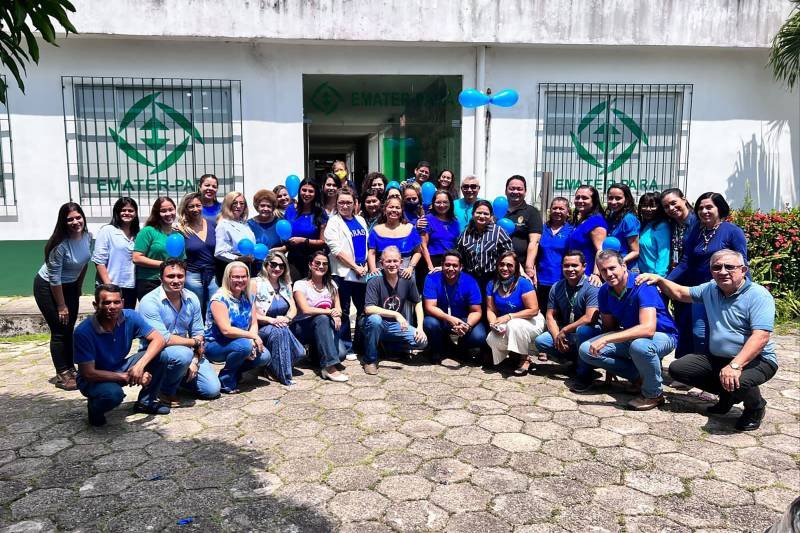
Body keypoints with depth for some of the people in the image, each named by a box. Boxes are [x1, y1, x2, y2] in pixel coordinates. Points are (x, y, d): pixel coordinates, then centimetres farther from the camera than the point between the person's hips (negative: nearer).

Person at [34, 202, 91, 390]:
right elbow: (54, 278, -23)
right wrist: (61, 306, -17)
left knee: (69, 329, 13)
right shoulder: (60, 244, -29)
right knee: (59, 331, -3)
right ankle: (62, 375, 6)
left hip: (71, 285, 6)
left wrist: (79, 287, 13)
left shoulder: (88, 236, -11)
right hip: (48, 287, -6)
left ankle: (70, 369, 24)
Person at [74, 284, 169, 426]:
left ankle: (146, 402, 6)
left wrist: (140, 365, -33)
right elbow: (88, 373, -26)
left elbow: (158, 339, -17)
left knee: (160, 355, -17)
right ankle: (94, 409, 1)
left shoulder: (130, 317, -16)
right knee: (113, 393, -39)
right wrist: (126, 377, -29)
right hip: (95, 379, -5)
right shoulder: (83, 331, -27)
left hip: (120, 368, 5)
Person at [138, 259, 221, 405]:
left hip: (187, 351, 5)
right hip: (155, 352, -5)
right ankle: (166, 392, -8)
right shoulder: (150, 301, -20)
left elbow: (198, 333, 3)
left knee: (212, 390, -6)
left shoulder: (192, 299, -2)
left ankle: (177, 376, 22)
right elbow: (163, 339, -25)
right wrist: (195, 343, -14)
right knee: (183, 354, -37)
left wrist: (195, 361, -11)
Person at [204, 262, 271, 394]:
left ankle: (235, 372, 12)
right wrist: (253, 336, -23)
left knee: (264, 357, -15)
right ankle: (225, 380, -11)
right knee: (244, 345, -34)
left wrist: (253, 342, -19)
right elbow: (226, 330, -27)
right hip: (214, 345, -6)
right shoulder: (219, 299, -19)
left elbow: (254, 324, 1)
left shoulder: (248, 297, 3)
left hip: (238, 343, 7)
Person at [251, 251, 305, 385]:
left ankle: (275, 365, 5)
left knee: (299, 353, -22)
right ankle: (284, 375, -25)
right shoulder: (255, 283, -7)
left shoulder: (285, 284, 11)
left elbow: (293, 308, 7)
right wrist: (272, 320, -25)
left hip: (281, 328, 5)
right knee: (279, 331, -38)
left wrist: (287, 318, -16)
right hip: (260, 329, -5)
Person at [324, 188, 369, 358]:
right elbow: (337, 250, -12)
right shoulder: (333, 223, -3)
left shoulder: (361, 221, 13)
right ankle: (346, 347, 11)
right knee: (344, 312, 2)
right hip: (343, 273, -5)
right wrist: (356, 267, -13)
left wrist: (366, 265, 1)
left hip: (362, 273, 5)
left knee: (364, 310, 10)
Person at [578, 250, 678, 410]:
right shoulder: (604, 292, -5)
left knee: (639, 345, -42)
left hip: (662, 335, -6)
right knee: (585, 350, -11)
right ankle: (639, 375, 2)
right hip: (630, 336, 7)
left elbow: (648, 329, -38)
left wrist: (606, 339, -41)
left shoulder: (642, 286, -26)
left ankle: (654, 394, -13)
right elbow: (609, 327, 5)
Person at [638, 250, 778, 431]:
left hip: (755, 360, -7)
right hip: (717, 358, 7)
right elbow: (681, 293, 21)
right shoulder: (710, 289, 5)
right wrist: (658, 279, 6)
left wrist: (735, 365, -38)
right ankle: (728, 395, 15)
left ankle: (756, 406, 2)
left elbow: (760, 337, -28)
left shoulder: (758, 295, -17)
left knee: (736, 382, -37)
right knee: (677, 368, -3)